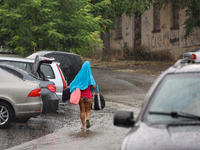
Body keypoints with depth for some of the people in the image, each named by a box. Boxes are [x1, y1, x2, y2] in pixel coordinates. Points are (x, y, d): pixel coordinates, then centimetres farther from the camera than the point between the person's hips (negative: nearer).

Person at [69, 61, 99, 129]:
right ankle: (87, 119, -16)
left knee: (82, 111, 10)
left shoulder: (79, 76, -3)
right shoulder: (90, 76, -6)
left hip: (81, 96, 1)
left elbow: (72, 84, -6)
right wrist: (95, 86, 8)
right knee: (88, 110, 13)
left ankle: (83, 125, 8)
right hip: (88, 96, -1)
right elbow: (94, 86, -13)